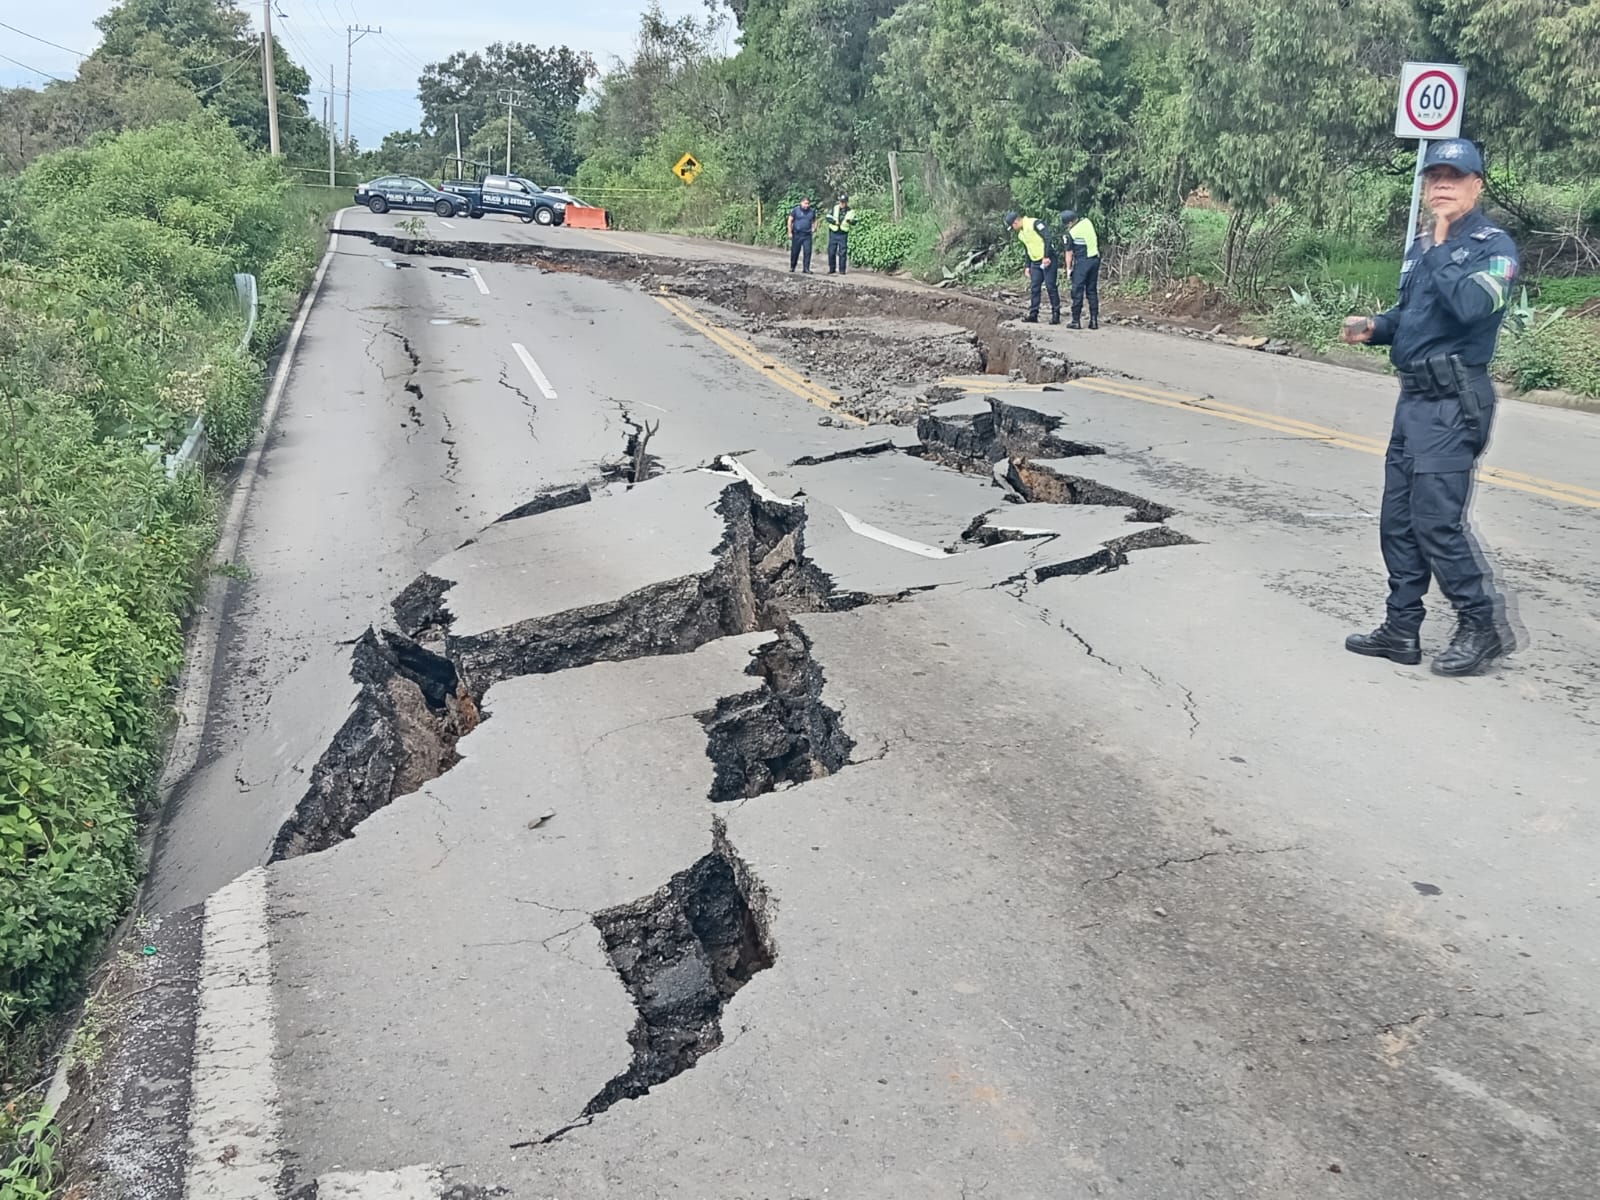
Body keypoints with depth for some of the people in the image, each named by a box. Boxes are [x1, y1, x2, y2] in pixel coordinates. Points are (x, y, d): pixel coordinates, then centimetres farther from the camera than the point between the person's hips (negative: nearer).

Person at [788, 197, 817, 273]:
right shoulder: (796, 210, -2)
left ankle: (806, 268, -2)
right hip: (797, 234, -2)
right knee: (795, 252, 5)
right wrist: (790, 232, -5)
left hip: (807, 235, 2)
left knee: (807, 252, -6)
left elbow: (814, 220, 20)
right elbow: (790, 221, 0)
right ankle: (792, 267, 19)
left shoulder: (812, 211, 7)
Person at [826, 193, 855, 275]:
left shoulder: (850, 211, -1)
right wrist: (834, 221, -20)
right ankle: (831, 269, 16)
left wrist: (850, 221, -22)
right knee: (831, 252, 4)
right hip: (833, 232, 1)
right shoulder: (834, 208, 0)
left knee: (843, 252, -4)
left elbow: (855, 221, 1)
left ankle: (842, 269, 2)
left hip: (843, 234, -1)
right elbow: (828, 217, -2)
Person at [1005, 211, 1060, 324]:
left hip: (1047, 260, -8)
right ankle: (1033, 314, 8)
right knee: (1034, 288, 4)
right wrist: (1028, 266, 18)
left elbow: (1047, 237, -20)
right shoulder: (1020, 235, 14)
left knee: (1050, 287, -7)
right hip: (1035, 262, 8)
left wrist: (1046, 257, -23)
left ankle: (1056, 314, -1)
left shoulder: (1034, 224, -13)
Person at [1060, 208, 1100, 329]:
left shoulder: (1070, 234, -12)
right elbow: (1097, 238, 15)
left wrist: (1068, 268, 2)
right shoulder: (1087, 222, 3)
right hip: (1095, 259, 6)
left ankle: (1076, 321, 0)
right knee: (1092, 291, 10)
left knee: (1077, 292, 1)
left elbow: (1069, 253, -7)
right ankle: (1094, 321, 9)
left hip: (1082, 262, -6)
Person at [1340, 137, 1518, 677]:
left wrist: (1442, 247, -15)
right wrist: (1373, 327, 6)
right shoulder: (1421, 245, 15)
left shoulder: (1494, 245, -8)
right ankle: (1402, 630, 19)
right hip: (1414, 396, 8)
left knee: (1436, 521, -10)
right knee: (1398, 521, 10)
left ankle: (1479, 627, 5)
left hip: (1453, 403, -8)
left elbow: (1471, 305, -26)